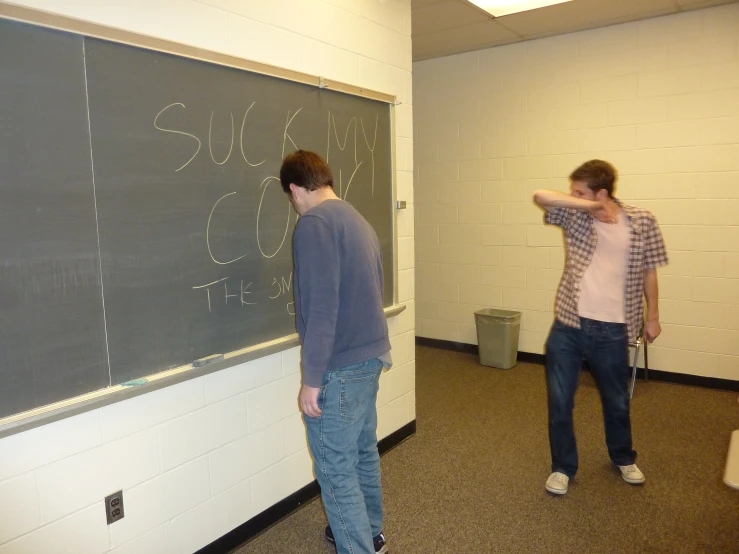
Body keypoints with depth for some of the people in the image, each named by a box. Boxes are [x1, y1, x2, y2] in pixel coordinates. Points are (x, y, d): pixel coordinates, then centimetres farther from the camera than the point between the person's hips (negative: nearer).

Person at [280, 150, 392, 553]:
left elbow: (321, 308, -23)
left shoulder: (315, 223, -16)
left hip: (340, 367, -9)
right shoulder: (359, 221, 11)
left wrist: (311, 379, -17)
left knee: (336, 470, 4)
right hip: (372, 355, 9)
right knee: (364, 451, 23)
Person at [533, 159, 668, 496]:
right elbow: (541, 196, -18)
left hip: (612, 330, 0)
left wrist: (652, 317, 10)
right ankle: (563, 467, 27)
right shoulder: (575, 216, -2)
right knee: (560, 401, 7)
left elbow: (647, 272, 6)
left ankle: (623, 458, 46)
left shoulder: (641, 222, -3)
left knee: (617, 401, 20)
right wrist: (589, 206, -21)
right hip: (568, 326, 0)